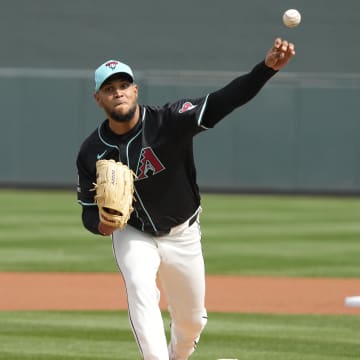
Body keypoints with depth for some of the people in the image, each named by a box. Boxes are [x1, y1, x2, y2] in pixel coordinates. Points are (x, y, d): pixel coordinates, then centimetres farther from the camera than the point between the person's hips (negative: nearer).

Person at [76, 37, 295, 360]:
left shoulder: (170, 122, -24)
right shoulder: (92, 152, -14)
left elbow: (224, 101, -37)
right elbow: (88, 209, -2)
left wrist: (267, 67, -53)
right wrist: (100, 222, -28)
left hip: (182, 236, 0)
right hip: (133, 234, 0)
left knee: (192, 321, 11)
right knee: (140, 288, -30)